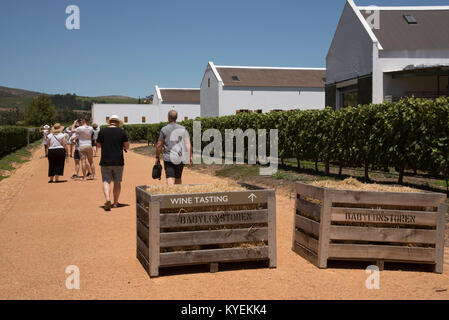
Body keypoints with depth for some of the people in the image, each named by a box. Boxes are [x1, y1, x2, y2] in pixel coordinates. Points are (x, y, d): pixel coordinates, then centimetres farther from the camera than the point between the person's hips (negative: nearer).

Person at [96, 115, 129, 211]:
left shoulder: (102, 131, 1)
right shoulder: (122, 132, -2)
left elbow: (98, 145, 9)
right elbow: (127, 146, 1)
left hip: (105, 161, 0)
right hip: (118, 161, 0)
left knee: (106, 181, 2)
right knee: (117, 182, 11)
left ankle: (108, 199, -19)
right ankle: (115, 203, 16)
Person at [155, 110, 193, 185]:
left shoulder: (164, 130, -3)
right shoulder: (183, 129, 3)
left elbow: (159, 145, -1)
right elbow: (188, 143, -7)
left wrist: (157, 157, 10)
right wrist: (191, 156, -8)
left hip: (169, 159, -3)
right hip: (180, 159, 4)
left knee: (170, 181, -9)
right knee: (178, 178, 20)